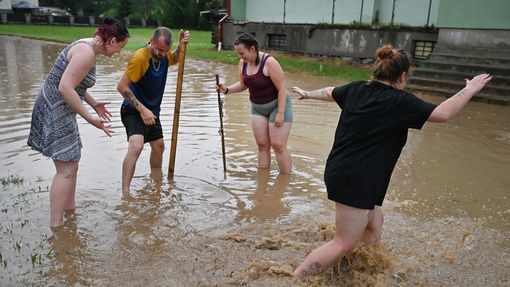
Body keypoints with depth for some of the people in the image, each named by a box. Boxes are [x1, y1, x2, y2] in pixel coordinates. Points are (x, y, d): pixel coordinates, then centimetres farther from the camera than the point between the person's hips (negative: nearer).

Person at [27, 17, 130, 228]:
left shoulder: (87, 47, 11)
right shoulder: (87, 52, -21)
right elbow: (65, 88, -27)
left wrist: (93, 104, 19)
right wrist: (90, 118, -24)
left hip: (59, 110, 10)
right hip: (56, 111, -10)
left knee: (71, 163, 18)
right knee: (66, 169, -8)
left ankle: (69, 207, 31)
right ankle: (56, 225, -2)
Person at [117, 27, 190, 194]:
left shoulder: (164, 55, -5)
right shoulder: (140, 57, -27)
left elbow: (175, 60, 22)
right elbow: (122, 87, -26)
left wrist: (181, 46, 0)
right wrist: (142, 109, -30)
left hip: (152, 111, 8)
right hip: (133, 111, -8)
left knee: (159, 146, 19)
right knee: (136, 146, -29)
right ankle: (125, 193, -25)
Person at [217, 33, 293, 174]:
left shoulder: (269, 62, -23)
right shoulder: (243, 63, -3)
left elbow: (282, 88, -21)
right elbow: (243, 85, 12)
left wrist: (280, 113, -23)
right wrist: (227, 89, -5)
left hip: (277, 105, -6)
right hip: (258, 108, 6)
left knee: (278, 145, -6)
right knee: (262, 144, 7)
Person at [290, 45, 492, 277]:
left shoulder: (356, 89, 8)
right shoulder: (399, 101, -12)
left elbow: (329, 92, 25)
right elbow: (443, 113, -12)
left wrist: (307, 94, 44)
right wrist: (469, 90, 4)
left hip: (338, 171, 9)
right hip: (356, 181, -9)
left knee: (374, 221, 25)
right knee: (344, 243, -2)